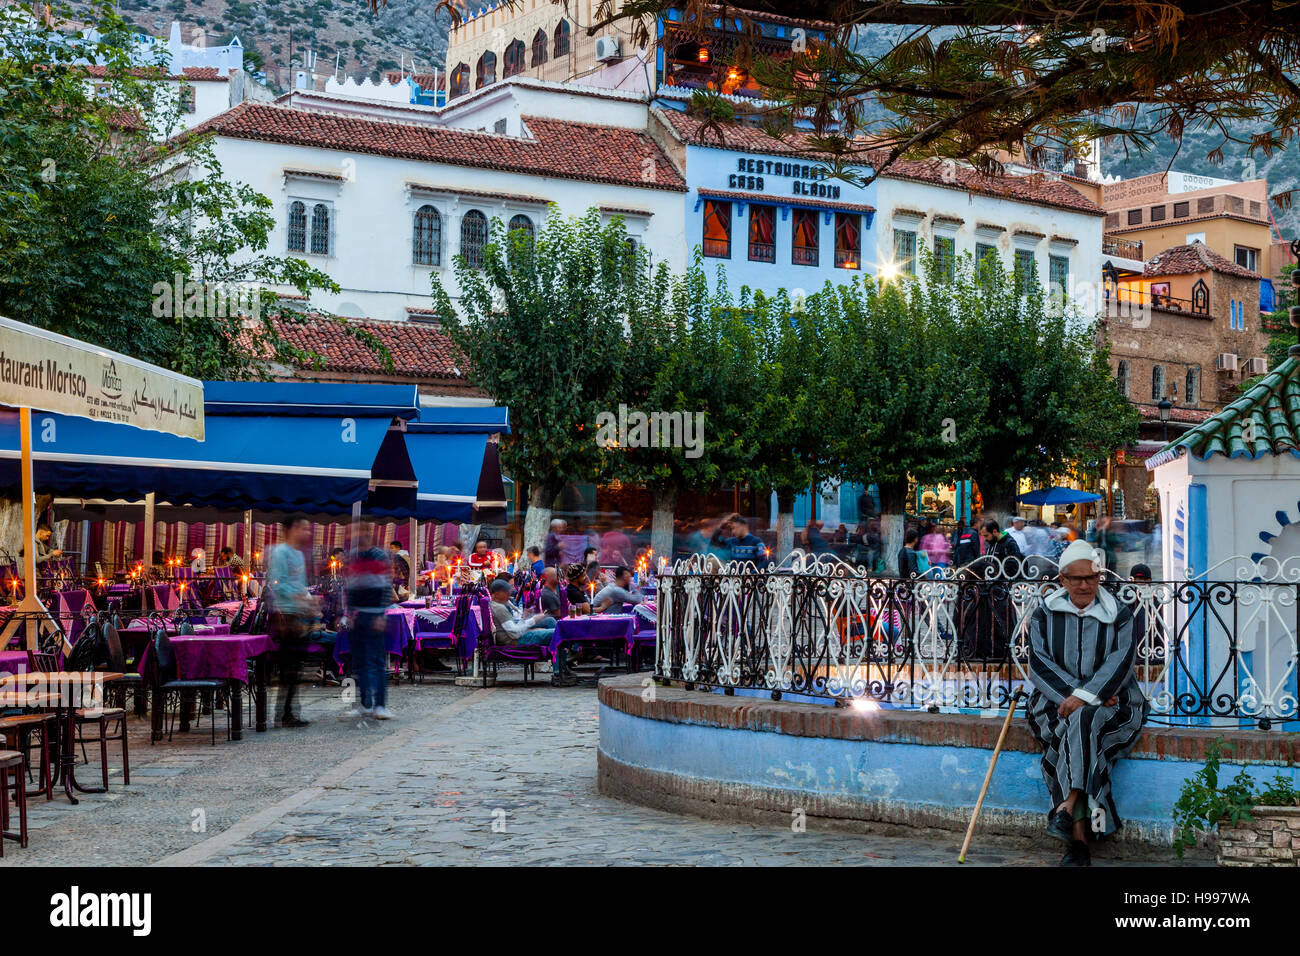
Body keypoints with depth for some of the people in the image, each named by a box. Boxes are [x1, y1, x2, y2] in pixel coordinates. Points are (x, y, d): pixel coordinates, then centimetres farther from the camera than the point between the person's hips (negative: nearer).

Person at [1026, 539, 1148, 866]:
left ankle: (1067, 807, -37)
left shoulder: (1119, 615, 6)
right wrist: (1073, 695, -15)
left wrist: (1085, 696, -22)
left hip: (1110, 702, -1)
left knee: (1082, 720, -35)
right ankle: (1079, 837, -33)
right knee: (1071, 731, -30)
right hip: (1057, 701, 1)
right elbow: (1039, 664, -2)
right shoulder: (1045, 614, 9)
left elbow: (1119, 663, -8)